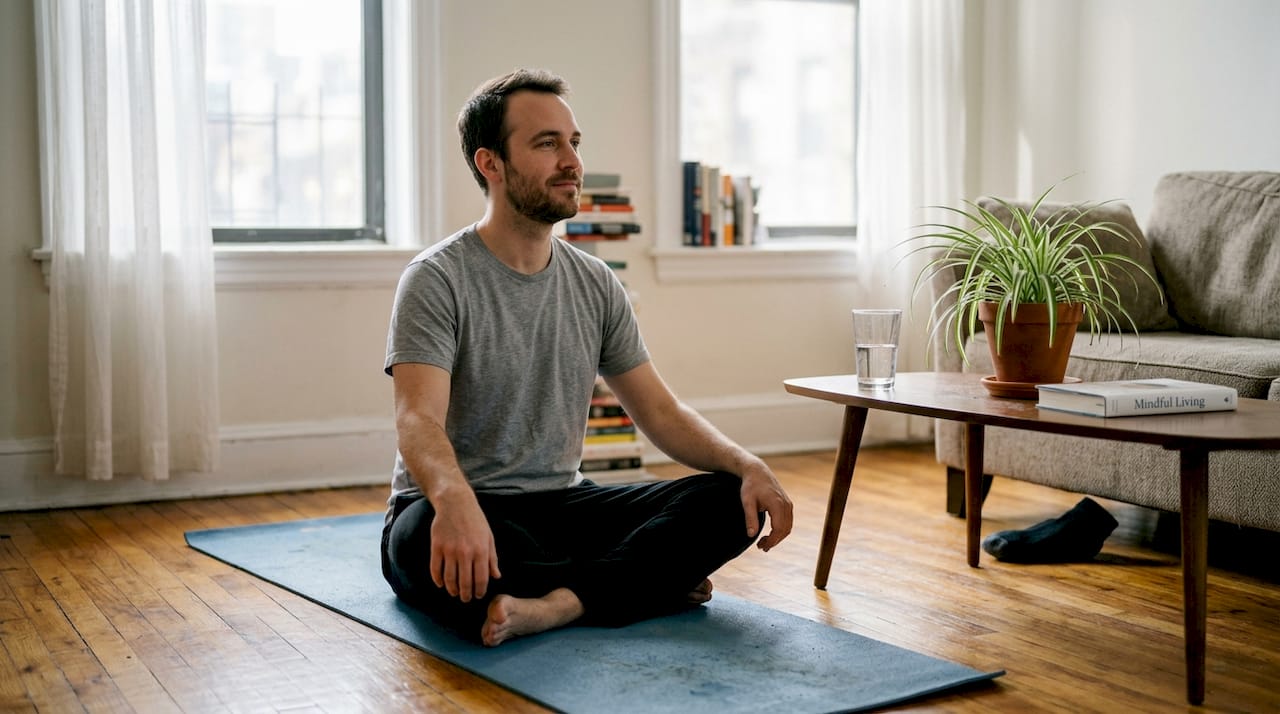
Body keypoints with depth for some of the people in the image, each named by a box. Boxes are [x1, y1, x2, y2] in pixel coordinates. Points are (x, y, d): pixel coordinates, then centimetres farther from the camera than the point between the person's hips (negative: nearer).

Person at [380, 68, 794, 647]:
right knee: (427, 537, -41)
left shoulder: (595, 284, 8)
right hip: (467, 515, -5)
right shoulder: (438, 280, -11)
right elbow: (419, 420, -26)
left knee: (730, 502, -15)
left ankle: (554, 604, -33)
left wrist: (746, 464, -11)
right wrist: (454, 498, -49)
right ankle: (653, 582, -24)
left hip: (561, 506, 5)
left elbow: (661, 413, 8)